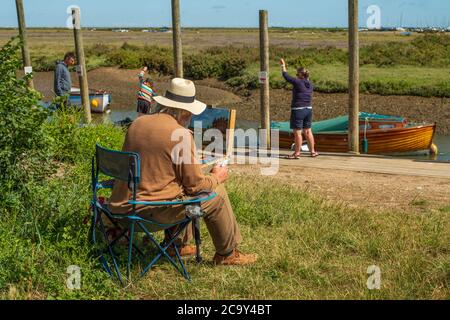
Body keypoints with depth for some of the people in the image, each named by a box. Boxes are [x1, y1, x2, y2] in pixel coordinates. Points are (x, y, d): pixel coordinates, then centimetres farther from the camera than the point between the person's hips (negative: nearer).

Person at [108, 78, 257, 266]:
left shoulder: (137, 124, 6)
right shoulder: (181, 135, -15)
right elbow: (195, 185, -10)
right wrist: (216, 178, 11)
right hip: (155, 209, -8)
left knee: (182, 189, 31)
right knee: (217, 194, 9)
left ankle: (178, 245, 37)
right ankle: (227, 254, 23)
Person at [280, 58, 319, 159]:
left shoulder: (298, 82, -13)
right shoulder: (310, 84, 6)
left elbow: (286, 76, -3)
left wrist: (283, 65, 10)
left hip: (298, 110, -7)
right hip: (308, 109, 7)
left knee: (297, 132, -1)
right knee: (308, 131, 15)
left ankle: (297, 153, 3)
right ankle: (313, 151, 20)